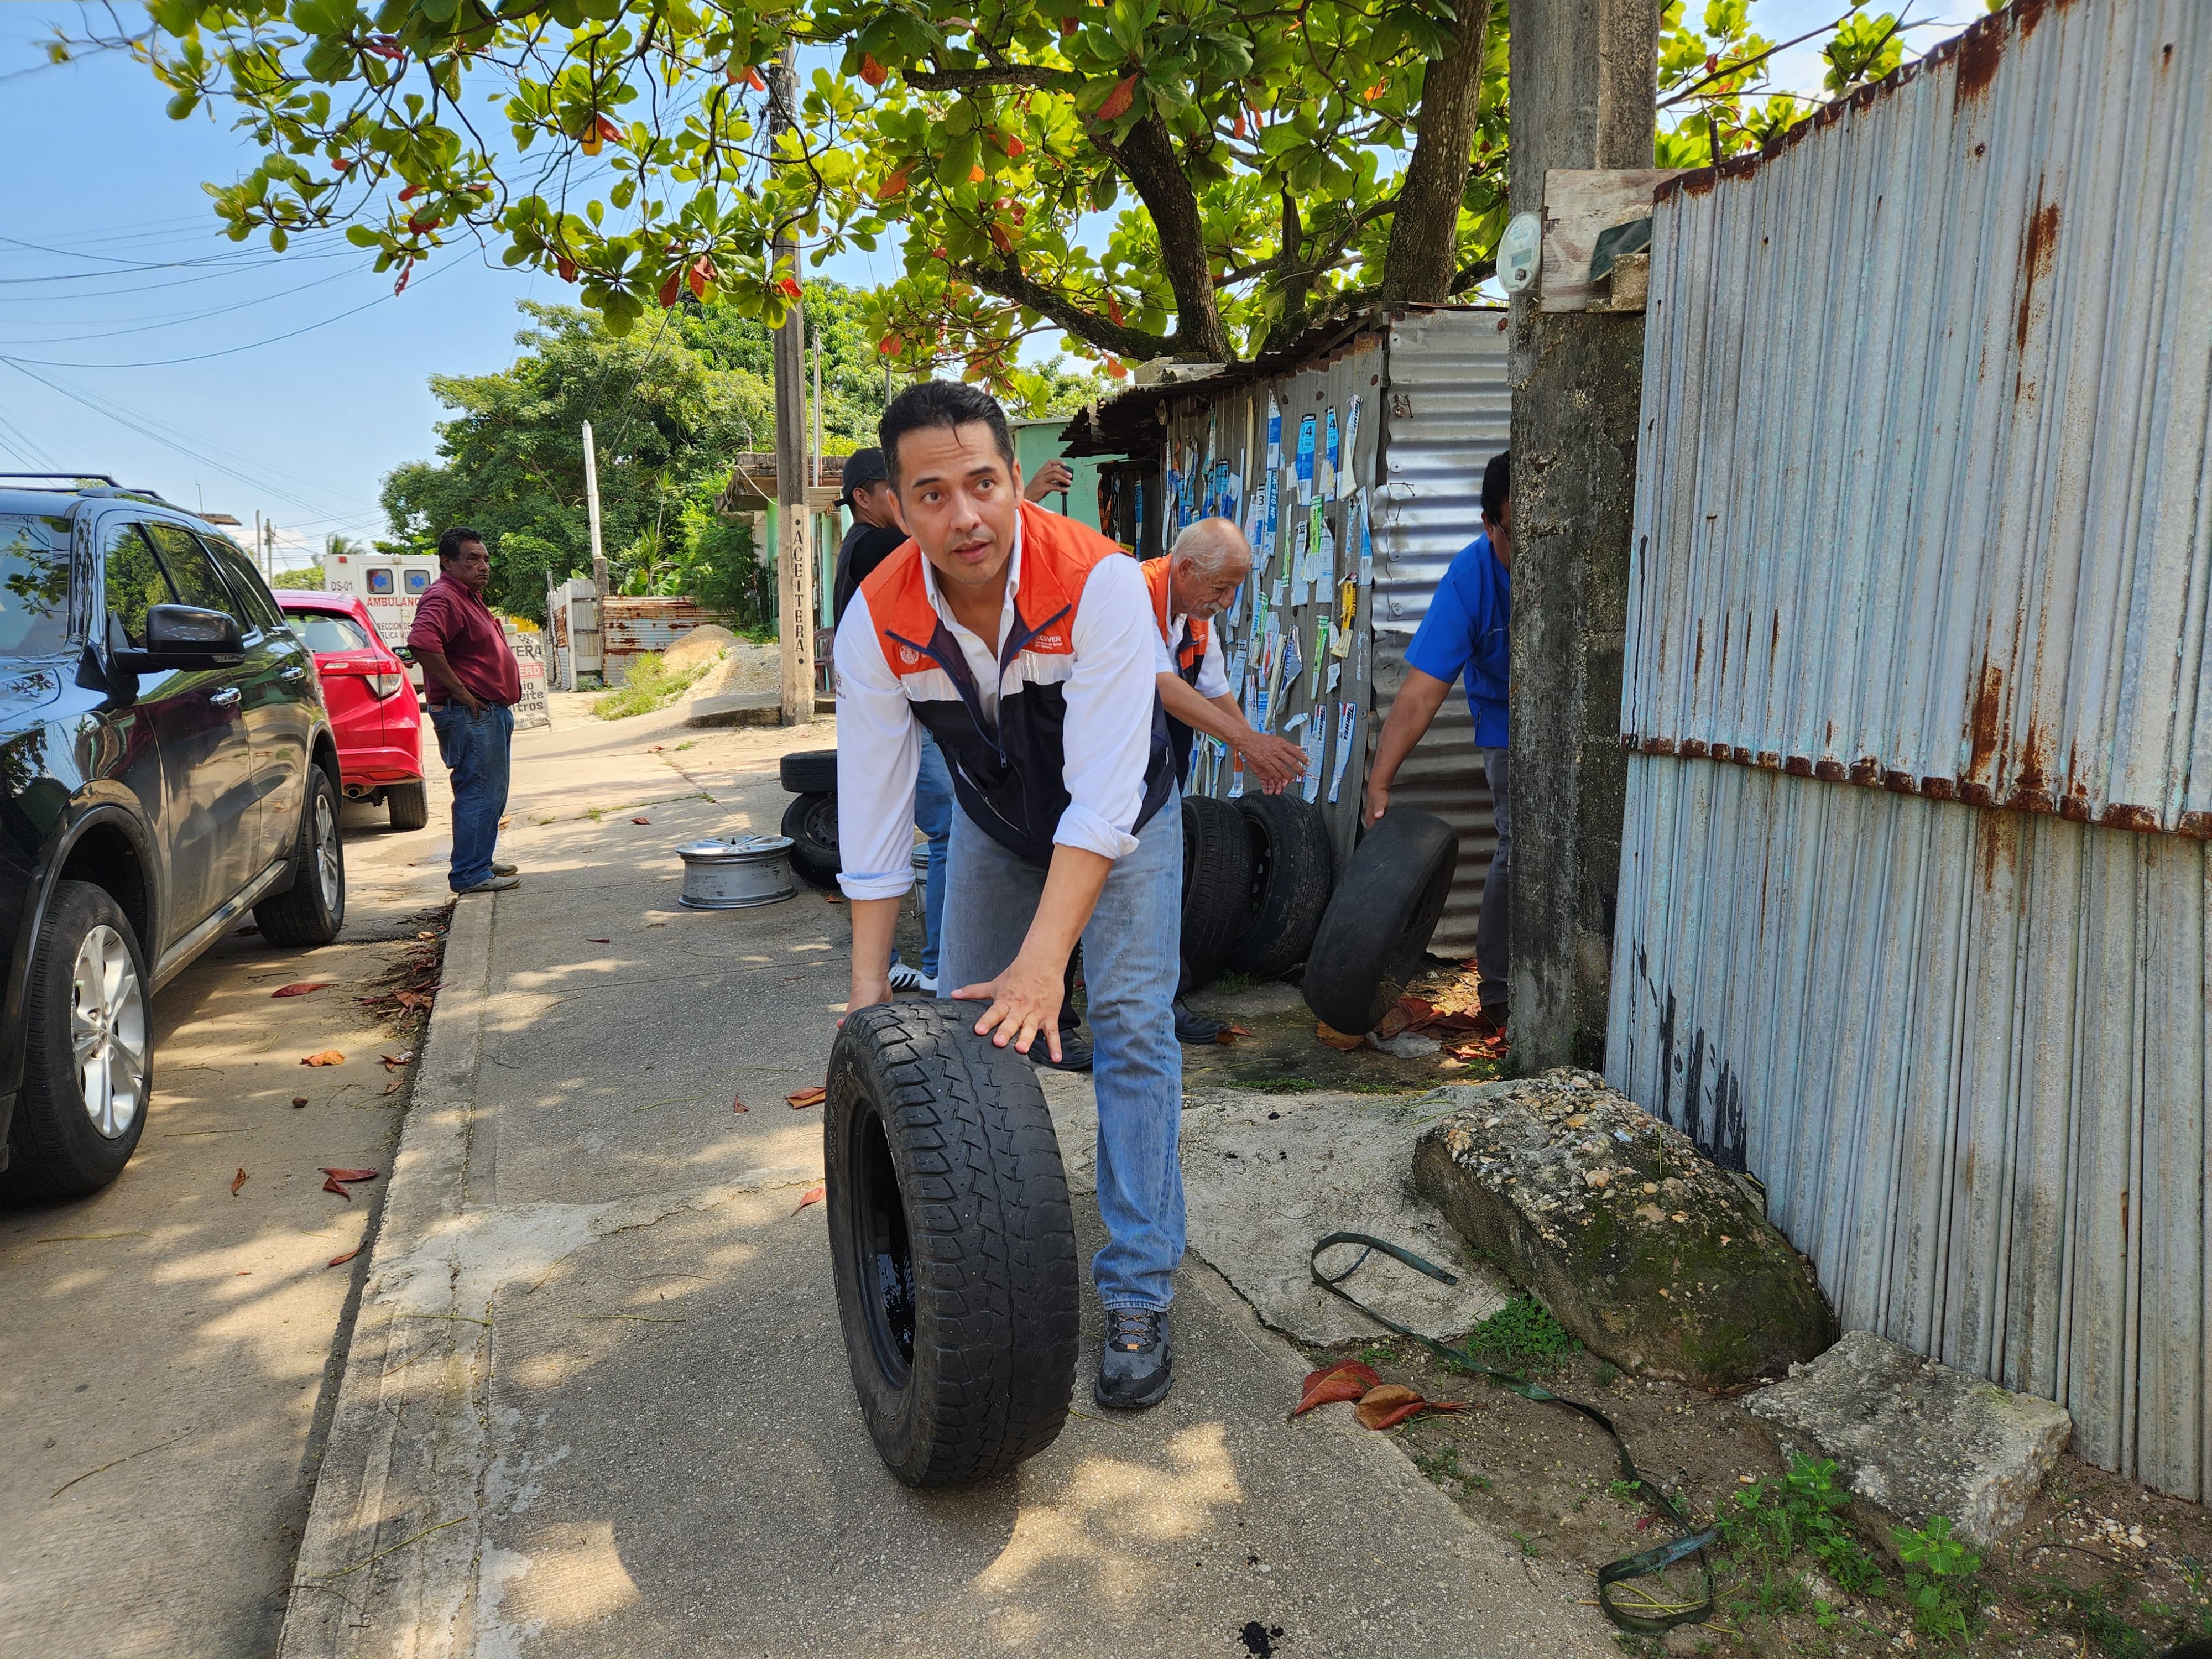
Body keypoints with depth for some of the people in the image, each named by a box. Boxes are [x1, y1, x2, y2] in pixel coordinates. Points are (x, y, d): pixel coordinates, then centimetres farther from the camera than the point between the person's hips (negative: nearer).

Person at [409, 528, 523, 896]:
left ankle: (481, 860, 30)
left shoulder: (470, 598, 19)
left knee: (491, 792, 18)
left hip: (492, 712, 11)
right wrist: (461, 693, -26)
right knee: (479, 792, -8)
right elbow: (422, 642, -32)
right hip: (470, 714, -11)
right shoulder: (443, 598, -15)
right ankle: (470, 874, -3)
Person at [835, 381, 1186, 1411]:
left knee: (1131, 1026, -11)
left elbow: (1102, 801, -39)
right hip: (993, 821, 4)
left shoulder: (1101, 583, -36)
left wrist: (1043, 963, -45)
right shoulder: (878, 621, -25)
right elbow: (872, 817, -21)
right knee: (961, 1021, 7)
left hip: (1120, 821, -3)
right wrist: (868, 998, -21)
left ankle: (1136, 1298, -1)